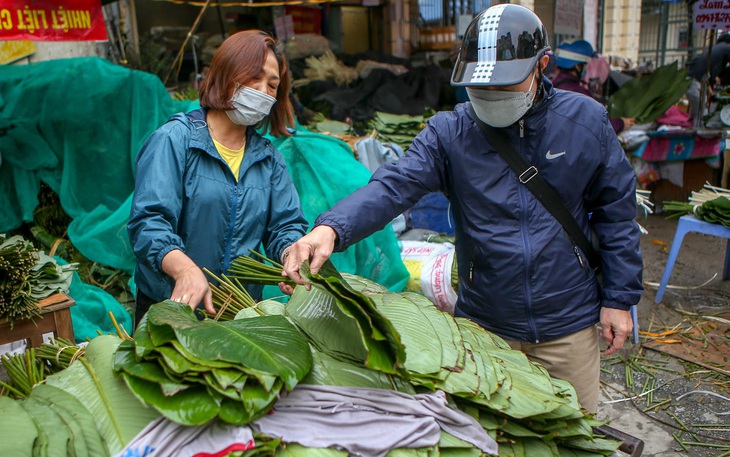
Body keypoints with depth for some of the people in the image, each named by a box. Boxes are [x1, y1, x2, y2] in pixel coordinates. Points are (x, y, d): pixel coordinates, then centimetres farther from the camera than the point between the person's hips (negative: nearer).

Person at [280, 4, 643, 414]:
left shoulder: (587, 122, -4)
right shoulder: (450, 132, -9)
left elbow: (616, 213, 3)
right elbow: (394, 186, -24)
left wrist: (619, 298, 2)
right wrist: (331, 229, -43)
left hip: (569, 323, 1)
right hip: (485, 324, 0)